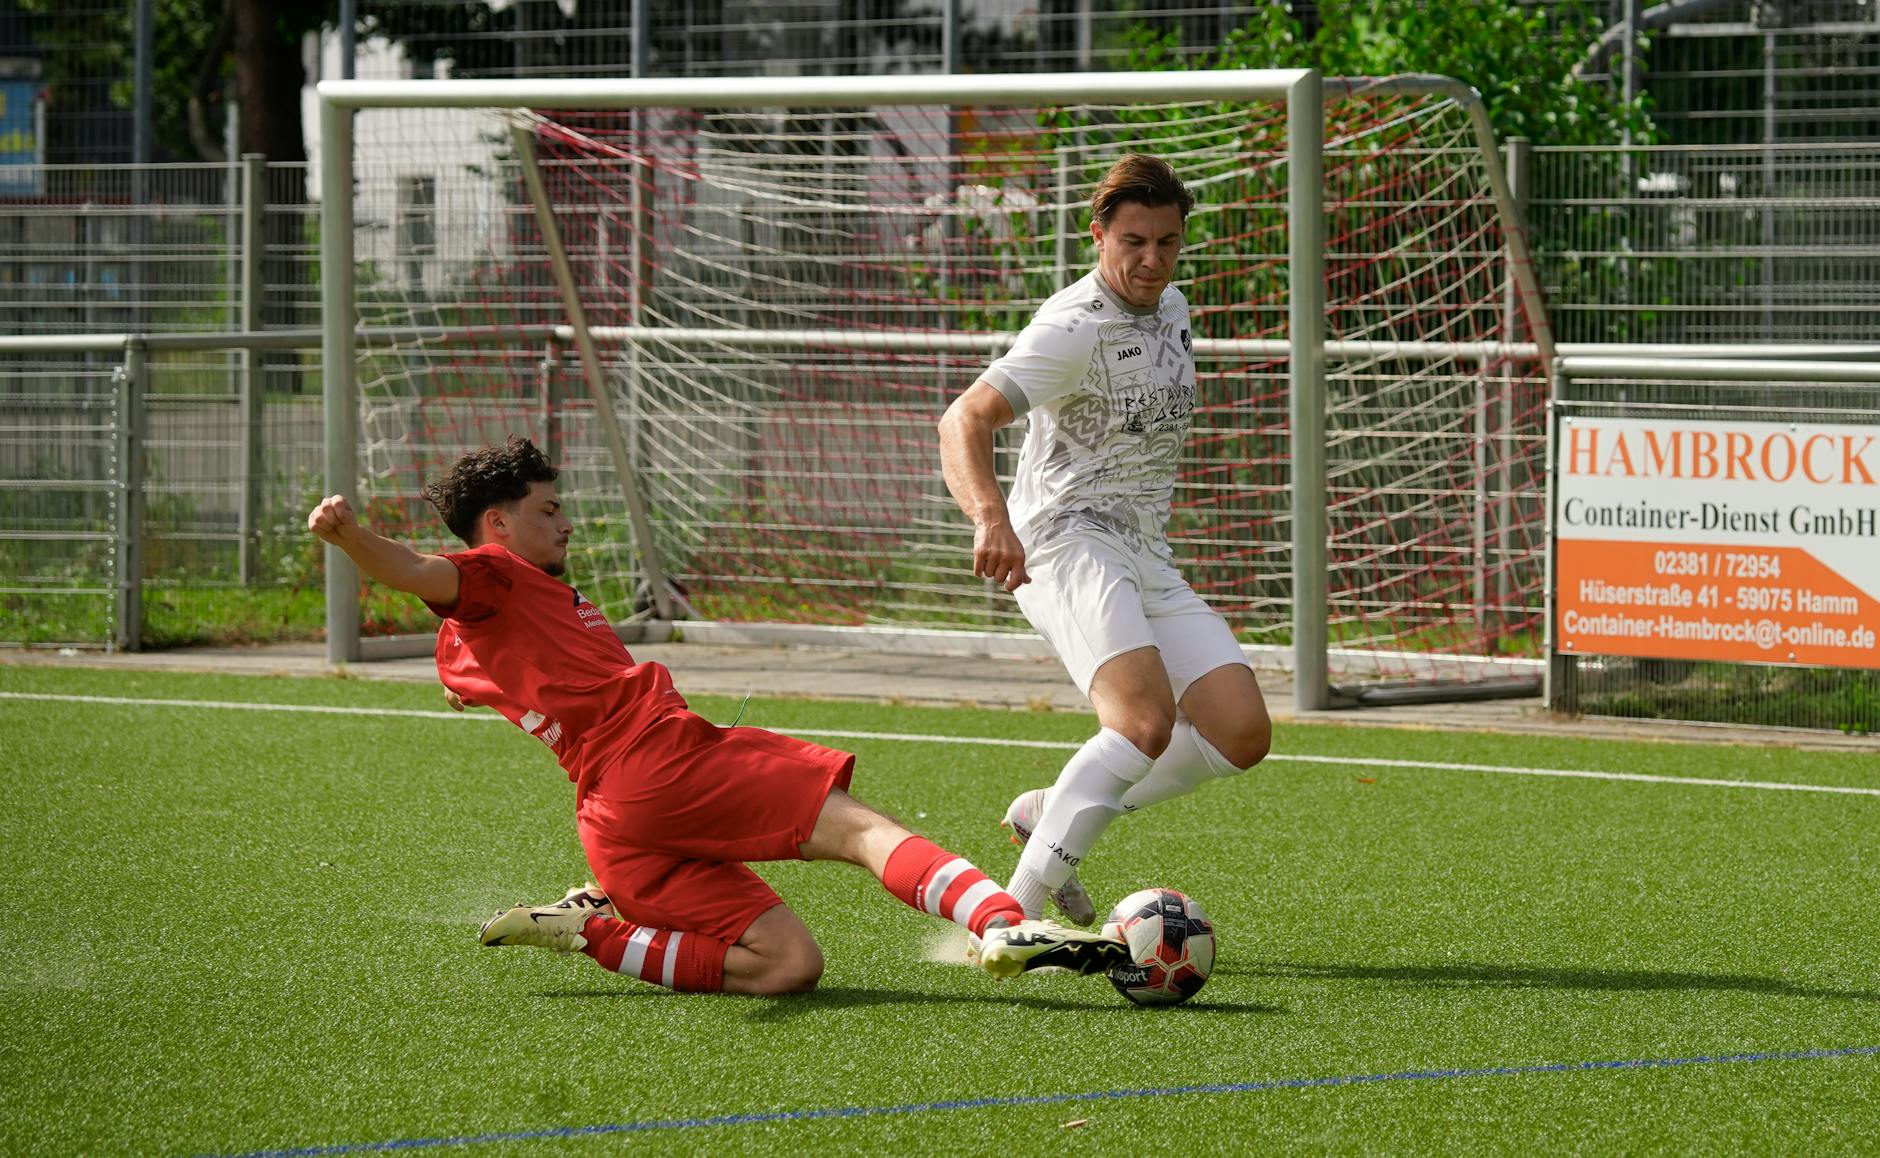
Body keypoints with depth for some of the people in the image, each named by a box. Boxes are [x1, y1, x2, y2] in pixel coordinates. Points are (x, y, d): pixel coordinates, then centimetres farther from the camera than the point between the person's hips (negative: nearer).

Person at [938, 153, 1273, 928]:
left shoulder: (1172, 309, 12)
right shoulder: (1074, 328, -15)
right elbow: (964, 421, -27)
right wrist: (991, 519, -44)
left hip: (1146, 557, 8)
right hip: (1065, 543, -8)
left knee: (1241, 733, -5)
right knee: (1146, 720, -30)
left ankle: (1051, 815, 10)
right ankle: (1014, 912, -31)